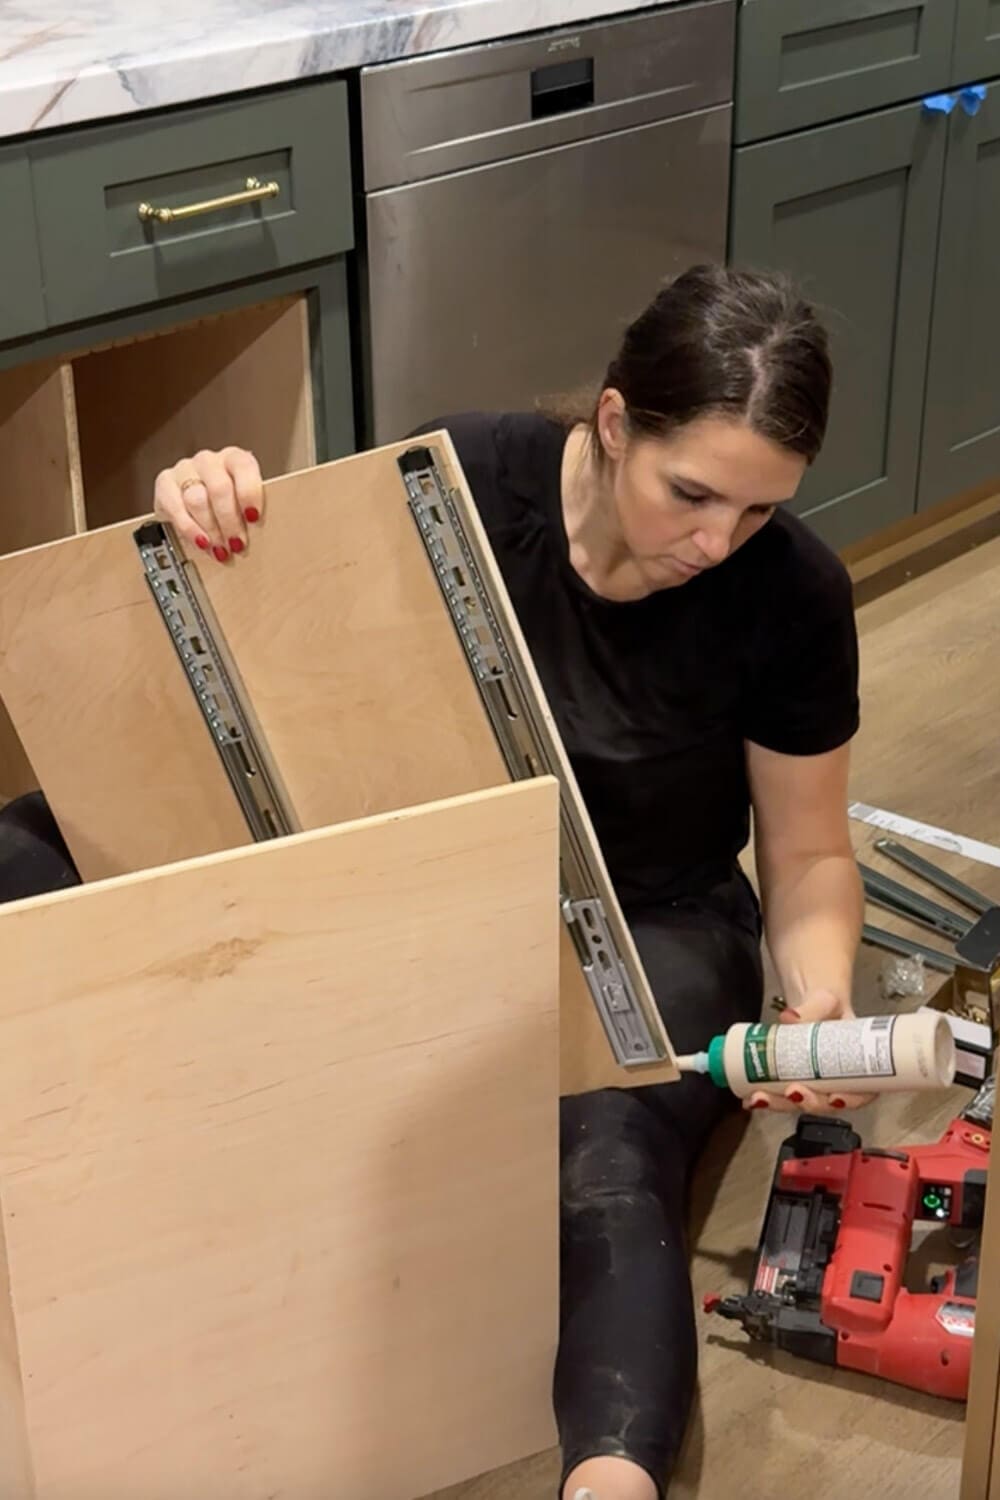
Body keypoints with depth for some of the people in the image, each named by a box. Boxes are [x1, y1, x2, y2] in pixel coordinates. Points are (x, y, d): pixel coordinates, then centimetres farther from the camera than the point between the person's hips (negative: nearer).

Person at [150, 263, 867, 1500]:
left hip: (653, 929, -2)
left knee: (608, 1178, -34)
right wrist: (202, 517, -30)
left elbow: (808, 854, -3)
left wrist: (821, 992, -25)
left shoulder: (793, 597, -16)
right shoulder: (462, 479, -17)